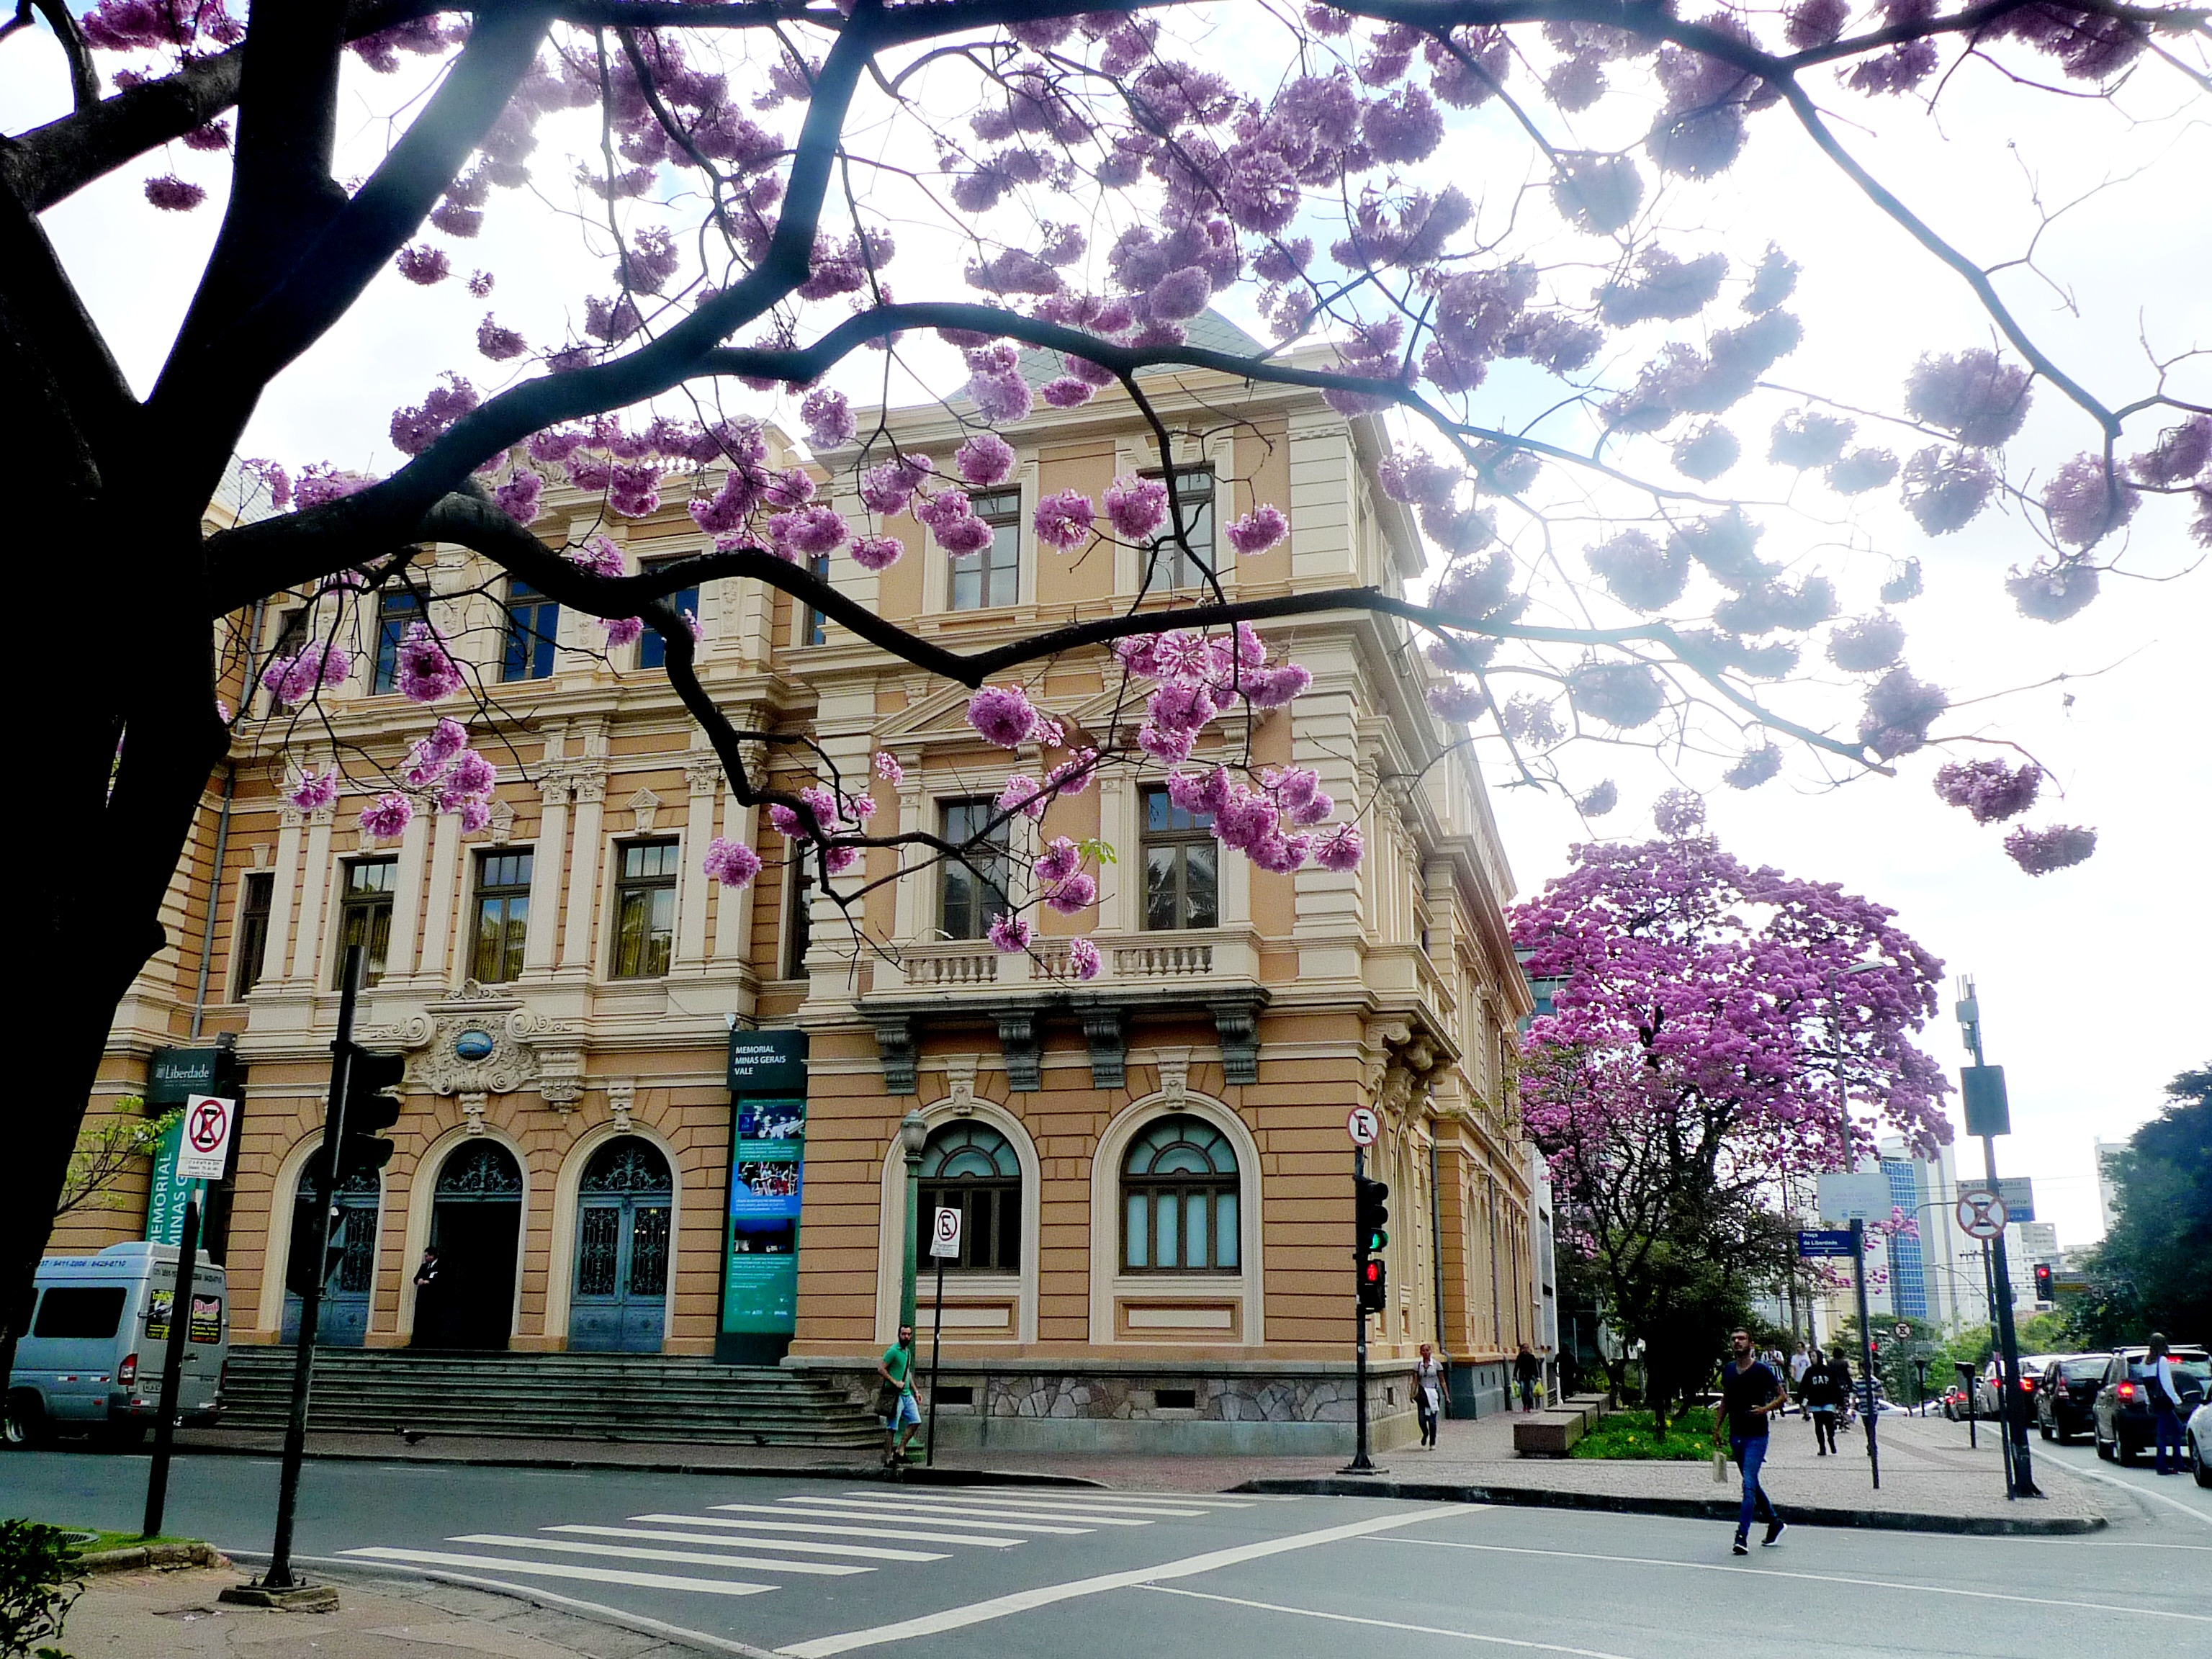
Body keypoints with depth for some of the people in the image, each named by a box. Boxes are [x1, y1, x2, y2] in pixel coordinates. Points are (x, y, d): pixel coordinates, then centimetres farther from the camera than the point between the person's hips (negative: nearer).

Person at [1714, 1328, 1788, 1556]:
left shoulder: (1762, 1370, -8)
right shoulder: (1727, 1370, 8)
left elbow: (1782, 1397, -2)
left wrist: (1766, 1409, -19)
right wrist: (1717, 1426, 15)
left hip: (1756, 1436, -6)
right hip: (1735, 1435, 6)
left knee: (1749, 1484, -13)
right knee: (1752, 1485, 15)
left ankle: (1742, 1536, -14)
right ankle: (1775, 1523, 33)